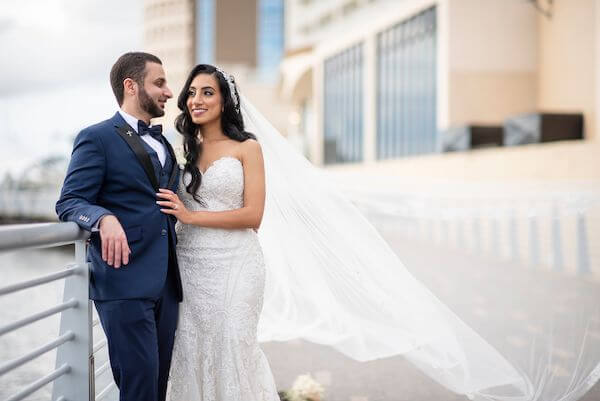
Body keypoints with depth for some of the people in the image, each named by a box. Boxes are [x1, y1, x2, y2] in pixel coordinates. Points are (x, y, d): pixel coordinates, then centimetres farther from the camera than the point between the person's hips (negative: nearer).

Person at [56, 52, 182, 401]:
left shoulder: (163, 144, 21)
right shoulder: (98, 138, -2)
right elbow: (70, 202, -9)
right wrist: (105, 218, -29)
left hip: (166, 282, 7)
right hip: (125, 282, -7)